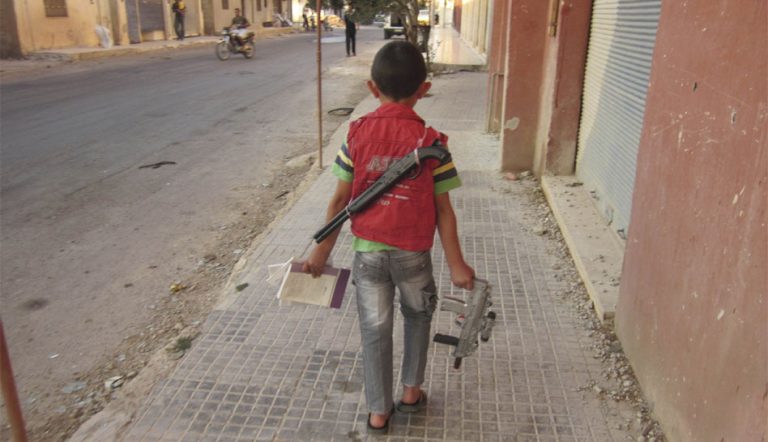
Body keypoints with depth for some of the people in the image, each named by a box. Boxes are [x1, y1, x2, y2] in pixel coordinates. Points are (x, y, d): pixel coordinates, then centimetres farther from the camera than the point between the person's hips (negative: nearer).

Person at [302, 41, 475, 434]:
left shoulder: (357, 133, -8)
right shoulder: (430, 140, -11)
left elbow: (340, 199, -5)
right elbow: (443, 209, -8)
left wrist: (322, 250, 5)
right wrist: (455, 262, 1)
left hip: (367, 250, 1)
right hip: (412, 251, 0)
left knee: (375, 329, 14)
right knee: (418, 315, 26)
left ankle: (378, 412, 26)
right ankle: (412, 391, 35)